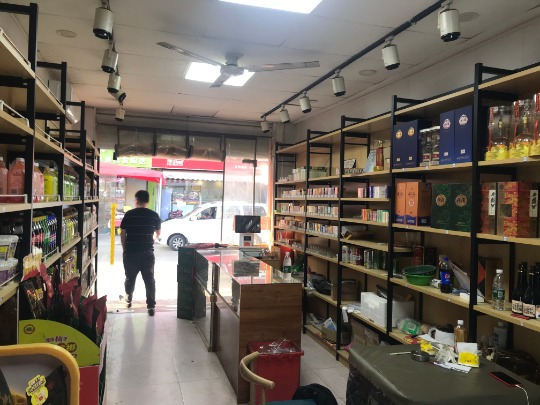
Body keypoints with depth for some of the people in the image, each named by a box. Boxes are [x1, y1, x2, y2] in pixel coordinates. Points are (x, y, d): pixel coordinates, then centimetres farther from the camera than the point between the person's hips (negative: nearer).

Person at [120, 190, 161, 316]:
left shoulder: (129, 214, -5)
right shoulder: (154, 215, 0)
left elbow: (122, 234, -2)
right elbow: (158, 233, 14)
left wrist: (124, 248, 12)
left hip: (130, 252, 0)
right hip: (147, 252, 0)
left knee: (130, 277, 18)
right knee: (149, 279, 3)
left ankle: (128, 299, 36)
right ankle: (151, 306, -2)